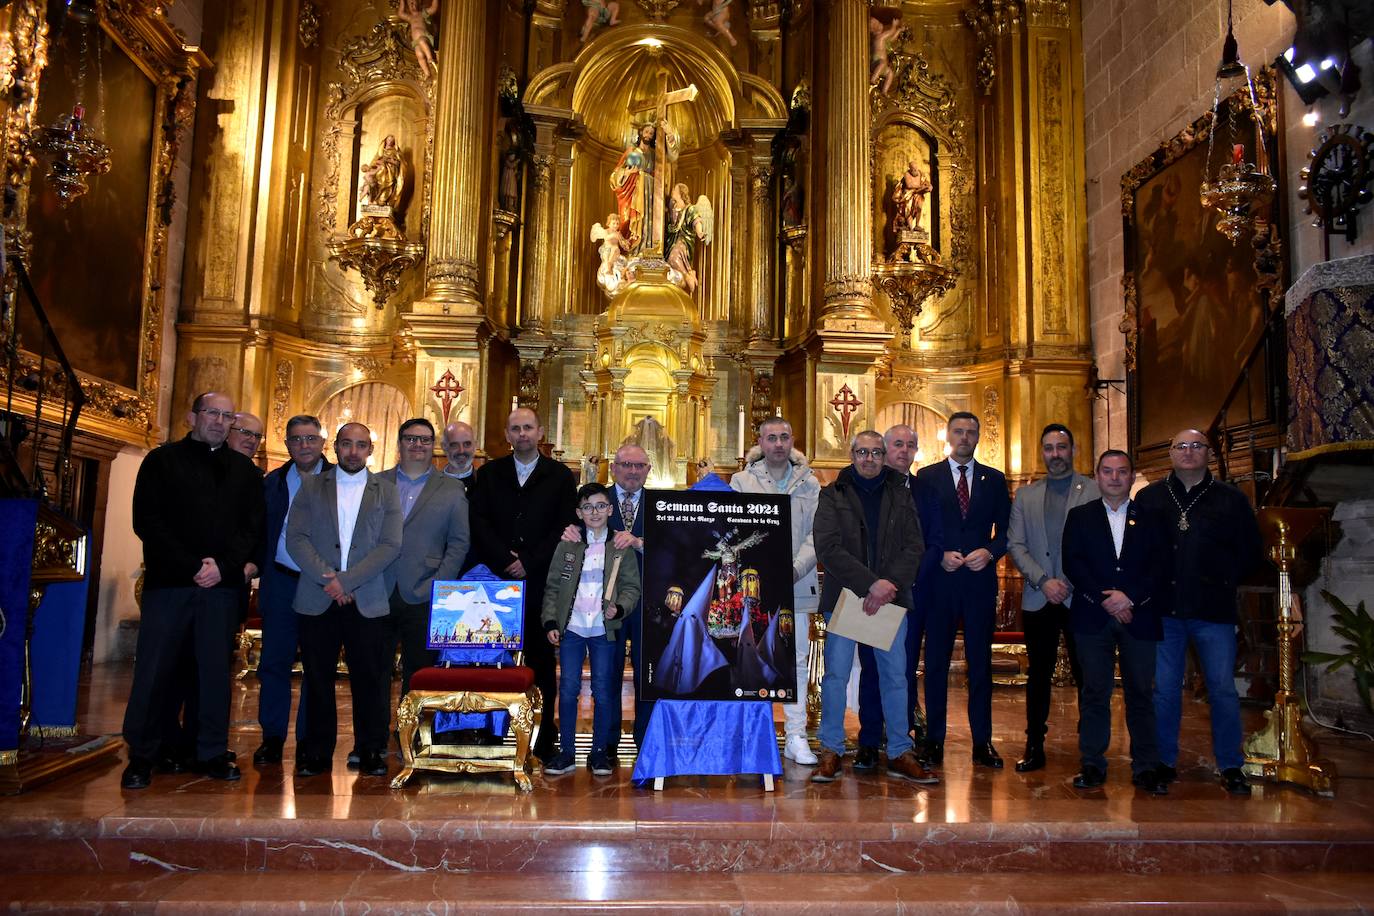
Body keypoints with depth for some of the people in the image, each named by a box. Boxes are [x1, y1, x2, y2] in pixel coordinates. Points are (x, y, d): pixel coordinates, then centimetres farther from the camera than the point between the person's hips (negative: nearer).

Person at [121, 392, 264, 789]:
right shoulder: (162, 460, 7)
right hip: (169, 580, -2)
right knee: (154, 668, 0)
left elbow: (253, 526, 8)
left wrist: (223, 565, -8)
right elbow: (147, 521, -2)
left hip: (222, 584, 2)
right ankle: (140, 757, 10)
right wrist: (191, 566, -10)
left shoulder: (244, 469, 14)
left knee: (216, 669, 4)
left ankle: (212, 753, 12)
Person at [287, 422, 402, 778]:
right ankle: (316, 753, 19)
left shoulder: (386, 491, 7)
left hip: (368, 601, -1)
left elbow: (390, 546, -2)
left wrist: (346, 580, -12)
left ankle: (371, 752, 14)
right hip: (317, 600, 1)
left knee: (370, 679, 2)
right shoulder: (311, 487, 10)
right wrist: (327, 579, -12)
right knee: (317, 679, 7)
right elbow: (296, 538, 0)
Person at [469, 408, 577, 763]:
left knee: (541, 661, 3)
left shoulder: (560, 476, 7)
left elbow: (566, 527, -1)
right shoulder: (489, 474, 12)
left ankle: (543, 743, 9)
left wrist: (530, 563, -9)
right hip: (498, 580, 1)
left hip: (540, 583, -1)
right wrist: (506, 559, -9)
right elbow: (478, 523, 3)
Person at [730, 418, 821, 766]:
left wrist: (796, 569, -13)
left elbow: (816, 534, 2)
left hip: (797, 586, 1)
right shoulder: (742, 481, 5)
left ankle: (796, 737, 8)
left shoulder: (810, 484, 8)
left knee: (796, 660, 2)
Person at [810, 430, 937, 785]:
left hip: (891, 597, 2)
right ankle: (831, 751, 12)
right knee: (835, 675, 1)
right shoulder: (833, 496, 2)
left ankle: (900, 753, 17)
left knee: (895, 676, 7)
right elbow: (828, 548, -10)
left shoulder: (900, 495, 10)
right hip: (844, 596, -2)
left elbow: (914, 546, 2)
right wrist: (871, 583, -18)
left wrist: (889, 585, -14)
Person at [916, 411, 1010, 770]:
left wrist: (990, 552, -10)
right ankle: (934, 740, 13)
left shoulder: (994, 479, 10)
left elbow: (1006, 530, 8)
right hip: (938, 581, -1)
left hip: (980, 581, 1)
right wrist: (940, 556, -11)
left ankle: (982, 741, 14)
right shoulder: (926, 477, 5)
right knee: (936, 662, 4)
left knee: (981, 662, 6)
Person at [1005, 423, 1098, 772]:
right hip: (1038, 598, 3)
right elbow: (1015, 544, 6)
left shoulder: (1096, 490, 2)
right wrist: (1043, 580, -7)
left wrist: (1072, 584, -12)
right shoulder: (1025, 495, 12)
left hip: (1082, 597, -3)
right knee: (1038, 675, 9)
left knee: (1087, 676, 2)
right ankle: (1034, 747, 17)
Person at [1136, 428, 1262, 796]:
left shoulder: (1231, 499, 5)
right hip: (1164, 610, 1)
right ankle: (1164, 762, 18)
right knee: (1165, 690, 6)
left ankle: (1231, 767, 17)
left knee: (1223, 690, 3)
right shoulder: (1149, 498, 6)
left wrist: (1224, 582, 0)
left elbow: (1250, 552, 9)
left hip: (1214, 612, 0)